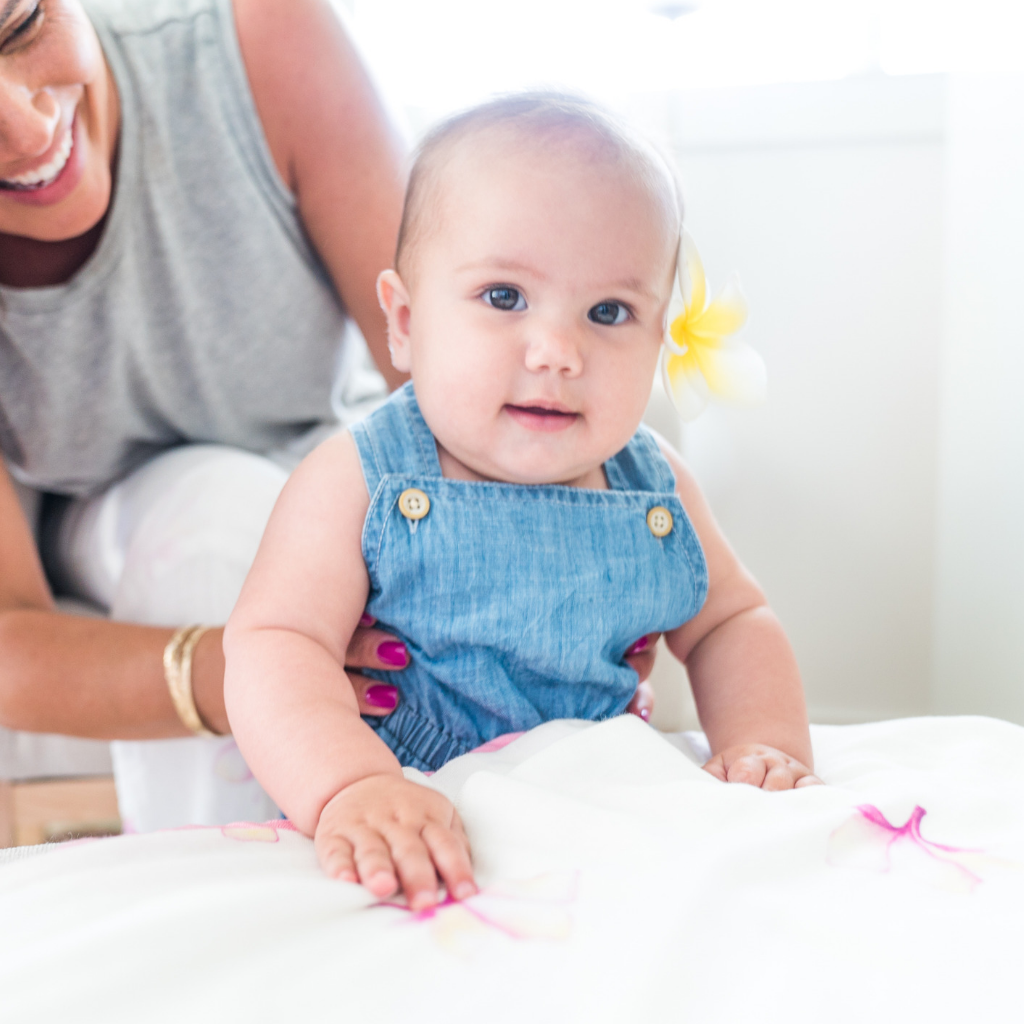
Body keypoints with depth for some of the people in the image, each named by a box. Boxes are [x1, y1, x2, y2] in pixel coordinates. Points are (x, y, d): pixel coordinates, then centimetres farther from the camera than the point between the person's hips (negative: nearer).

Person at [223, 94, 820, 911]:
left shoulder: (655, 486, 3)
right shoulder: (358, 484, -10)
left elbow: (731, 621, 15)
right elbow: (277, 645, -19)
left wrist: (763, 743, -5)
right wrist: (351, 788, -37)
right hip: (401, 857, -3)